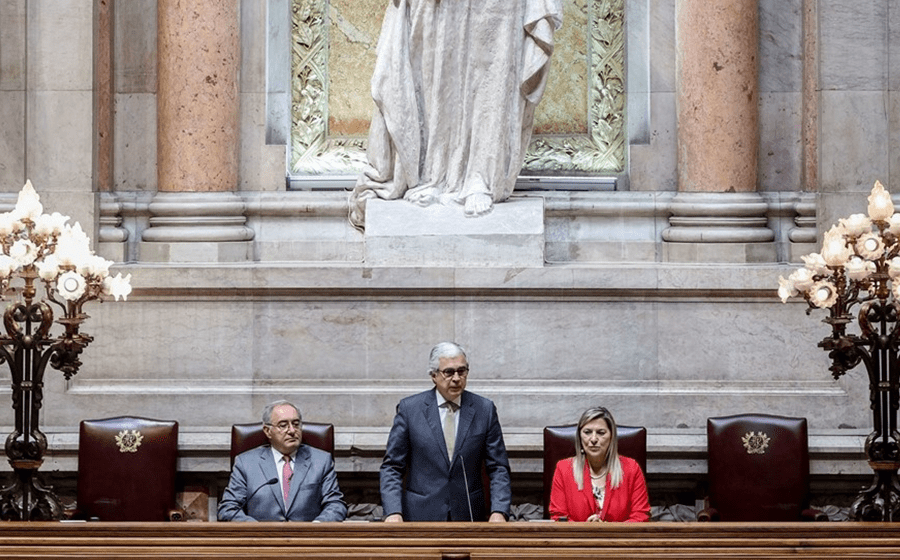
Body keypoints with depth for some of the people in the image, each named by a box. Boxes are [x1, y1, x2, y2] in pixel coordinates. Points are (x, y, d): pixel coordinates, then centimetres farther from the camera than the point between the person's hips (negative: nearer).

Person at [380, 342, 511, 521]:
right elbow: (392, 467, 5)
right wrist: (393, 512, -10)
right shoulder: (409, 408, 4)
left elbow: (498, 468, 8)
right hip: (420, 517, -1)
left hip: (467, 514, 1)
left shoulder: (484, 410, 7)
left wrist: (499, 511, -7)